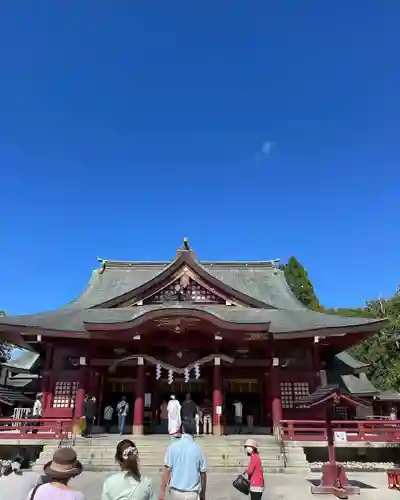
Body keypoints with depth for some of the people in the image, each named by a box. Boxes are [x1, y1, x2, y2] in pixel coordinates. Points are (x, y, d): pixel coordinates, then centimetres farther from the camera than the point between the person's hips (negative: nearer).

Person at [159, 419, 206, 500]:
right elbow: (203, 473, 2)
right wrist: (203, 493, 15)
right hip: (192, 493, 0)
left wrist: (162, 491, -3)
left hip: (176, 491, 1)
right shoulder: (198, 449, -3)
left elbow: (168, 470, -10)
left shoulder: (173, 447, -7)